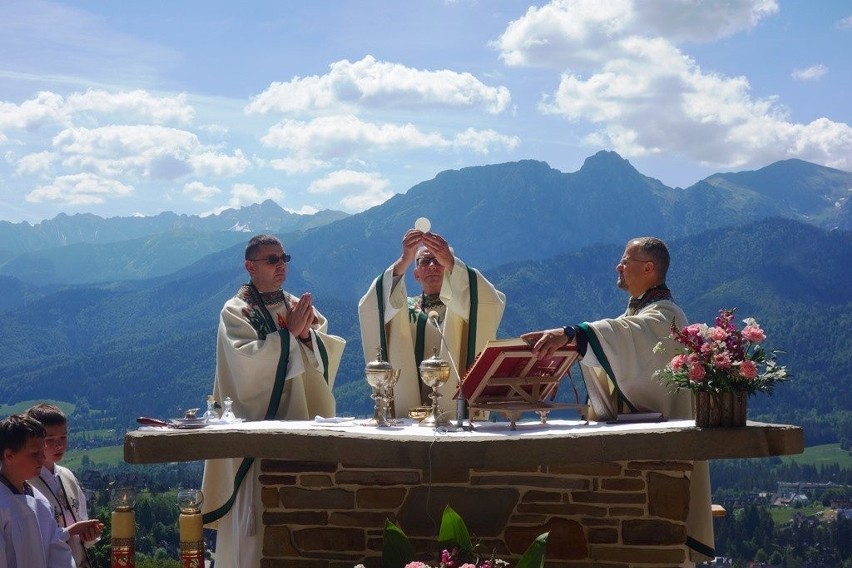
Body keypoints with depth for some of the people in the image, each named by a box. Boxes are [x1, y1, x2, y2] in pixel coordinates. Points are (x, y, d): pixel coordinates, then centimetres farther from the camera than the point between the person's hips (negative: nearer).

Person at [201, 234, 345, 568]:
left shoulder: (300, 307, 12)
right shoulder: (235, 312, -2)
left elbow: (330, 355, 4)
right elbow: (246, 361, -17)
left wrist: (307, 334, -14)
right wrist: (288, 332, -17)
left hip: (301, 417, 5)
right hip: (259, 421, -5)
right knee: (260, 505, -7)